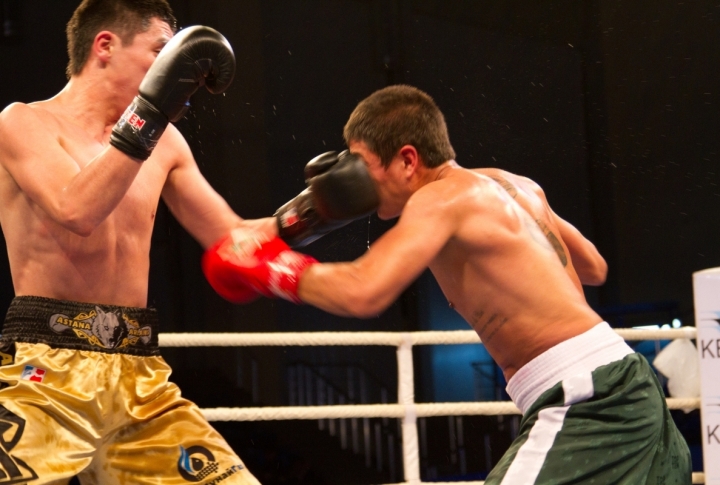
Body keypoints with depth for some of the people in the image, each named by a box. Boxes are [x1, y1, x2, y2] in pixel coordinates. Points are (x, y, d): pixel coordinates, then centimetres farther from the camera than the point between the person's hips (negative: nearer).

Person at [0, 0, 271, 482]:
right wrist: (151, 111, -24)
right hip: (45, 369, -6)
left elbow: (232, 240, 18)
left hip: (139, 376, 6)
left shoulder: (162, 142, 13)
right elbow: (77, 212, -21)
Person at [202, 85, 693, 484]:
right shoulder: (516, 186, 15)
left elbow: (362, 292, -25)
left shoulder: (443, 197, -10)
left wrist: (278, 269, -9)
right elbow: (594, 269, 27)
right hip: (624, 381, 9)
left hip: (583, 400, -9)